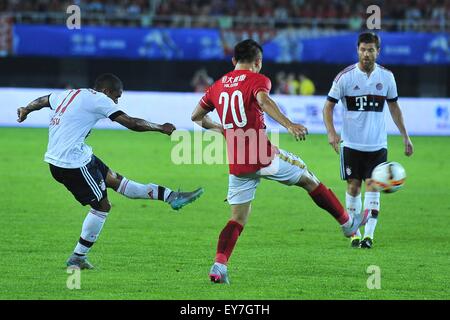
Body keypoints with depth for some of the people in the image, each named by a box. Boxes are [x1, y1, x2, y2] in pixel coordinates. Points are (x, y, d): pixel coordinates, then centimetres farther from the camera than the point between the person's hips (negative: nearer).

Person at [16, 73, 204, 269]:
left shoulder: (69, 95, 15)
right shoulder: (98, 99, -9)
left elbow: (42, 101, 33)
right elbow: (131, 123, -11)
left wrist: (25, 111, 53)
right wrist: (160, 128, 2)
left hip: (55, 160, 10)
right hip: (74, 162, -10)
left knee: (115, 180, 12)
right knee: (102, 206, 1)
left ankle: (171, 197, 16)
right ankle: (77, 258, 8)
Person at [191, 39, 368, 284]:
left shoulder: (218, 86, 13)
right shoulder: (257, 80, -3)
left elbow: (197, 116, 24)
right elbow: (263, 100, -26)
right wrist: (288, 125, -40)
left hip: (237, 165, 4)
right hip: (263, 156, -4)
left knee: (238, 218, 9)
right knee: (307, 178, 16)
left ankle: (219, 265, -9)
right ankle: (348, 224, 27)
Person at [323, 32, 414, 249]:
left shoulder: (386, 76, 2)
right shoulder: (345, 77, -5)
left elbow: (394, 107, 14)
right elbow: (329, 106, -1)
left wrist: (405, 136, 13)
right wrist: (331, 132, -17)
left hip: (377, 144, 1)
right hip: (351, 144, -1)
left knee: (372, 187, -6)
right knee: (353, 187, 2)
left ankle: (369, 234, -5)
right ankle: (354, 233, 14)